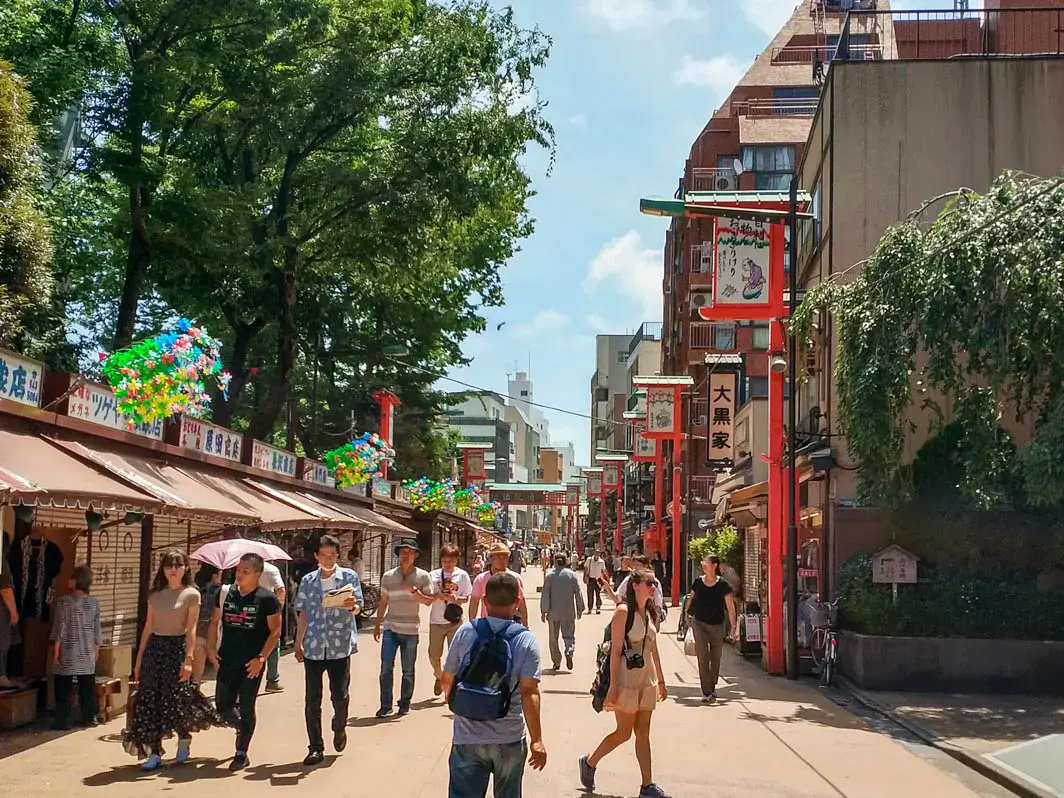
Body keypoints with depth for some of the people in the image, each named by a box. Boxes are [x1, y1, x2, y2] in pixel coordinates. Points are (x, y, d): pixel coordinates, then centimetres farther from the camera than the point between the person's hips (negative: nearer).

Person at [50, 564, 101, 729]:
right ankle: (89, 718, 13)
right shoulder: (94, 603, 3)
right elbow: (97, 630, 6)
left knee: (64, 689, 3)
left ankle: (63, 720, 2)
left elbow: (60, 627, -9)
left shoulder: (63, 601, -8)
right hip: (87, 654, 3)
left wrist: (56, 650, -3)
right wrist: (96, 650, 16)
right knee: (87, 687, 10)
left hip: (67, 654, -3)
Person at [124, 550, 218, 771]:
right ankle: (154, 752, 4)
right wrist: (139, 659, 10)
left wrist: (189, 659, -18)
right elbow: (148, 628, 12)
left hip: (176, 647, -4)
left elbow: (191, 629, -9)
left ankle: (184, 738, 24)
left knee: (175, 700, -5)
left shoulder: (191, 595, -2)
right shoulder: (155, 595, 11)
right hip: (154, 647, 4)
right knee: (149, 701, -1)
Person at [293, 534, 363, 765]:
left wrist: (351, 604, -28)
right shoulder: (308, 580, 8)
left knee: (340, 695, -2)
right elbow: (303, 614, 14)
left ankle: (339, 727, 29)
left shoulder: (348, 576, 1)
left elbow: (357, 608, -4)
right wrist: (298, 644, 12)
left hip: (340, 645, -2)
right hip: (313, 646, 2)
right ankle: (315, 748, 9)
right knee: (312, 699, 1)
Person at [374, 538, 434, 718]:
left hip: (411, 630, -1)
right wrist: (378, 625, 14)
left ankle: (405, 703, 20)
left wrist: (413, 590, -19)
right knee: (386, 668, -5)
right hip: (390, 628, 1)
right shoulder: (388, 576, 5)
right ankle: (385, 705, 3)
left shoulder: (422, 576, 0)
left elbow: (428, 601, -4)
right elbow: (383, 602, 13)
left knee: (408, 670, 7)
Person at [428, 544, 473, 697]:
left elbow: (466, 598, 4)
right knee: (433, 656, 5)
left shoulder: (462, 575, 0)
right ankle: (439, 677, 34)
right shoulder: (434, 575, 3)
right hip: (436, 621, 1)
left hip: (455, 621, -1)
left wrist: (456, 598, -17)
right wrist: (437, 595, -16)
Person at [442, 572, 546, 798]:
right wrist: (537, 740, -12)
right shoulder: (526, 640, -8)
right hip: (510, 739, 0)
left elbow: (447, 681, 3)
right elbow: (529, 693, -15)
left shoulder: (466, 632, -4)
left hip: (467, 738, 0)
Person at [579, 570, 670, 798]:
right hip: (627, 678, -7)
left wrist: (660, 680, 17)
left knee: (643, 733, 8)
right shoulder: (623, 611, -13)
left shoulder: (650, 612, 9)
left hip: (647, 679, 7)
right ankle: (589, 763, 23)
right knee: (624, 732, 3)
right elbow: (616, 650, -16)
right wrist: (613, 685, -18)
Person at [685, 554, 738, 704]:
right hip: (699, 623, 1)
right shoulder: (698, 582, -2)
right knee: (703, 656, -8)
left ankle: (712, 687, 30)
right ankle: (706, 692, -6)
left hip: (717, 625, -1)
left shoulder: (723, 585, -9)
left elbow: (730, 607, -10)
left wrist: (734, 626, -15)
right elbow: (691, 598, 14)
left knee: (715, 658, 10)